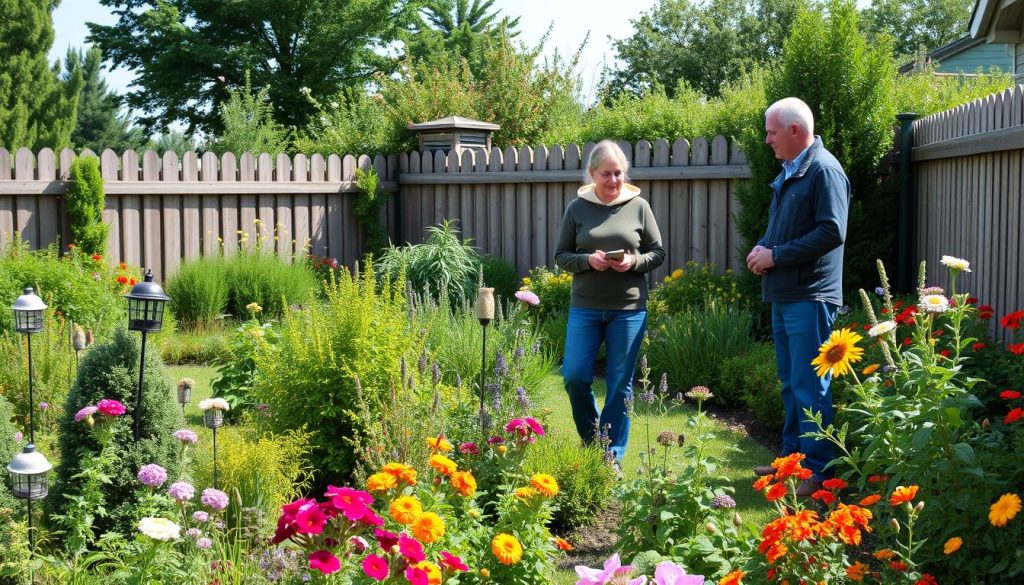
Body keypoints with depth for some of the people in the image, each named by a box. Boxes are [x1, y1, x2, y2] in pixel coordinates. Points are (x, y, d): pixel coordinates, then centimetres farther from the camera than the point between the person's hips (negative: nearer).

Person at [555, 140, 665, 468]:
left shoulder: (639, 207, 1)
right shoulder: (578, 208, 2)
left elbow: (658, 253, 5)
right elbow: (561, 256, 5)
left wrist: (634, 262, -15)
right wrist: (588, 260, -15)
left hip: (629, 309, 0)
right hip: (585, 307, 1)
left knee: (620, 384, 4)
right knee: (574, 376, -3)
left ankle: (612, 456, 18)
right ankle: (592, 440, 25)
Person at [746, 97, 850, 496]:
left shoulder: (823, 170, -14)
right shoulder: (788, 172, 16)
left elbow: (832, 232, -22)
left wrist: (776, 255, -17)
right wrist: (762, 248, 4)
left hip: (810, 296, -10)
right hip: (783, 294, 10)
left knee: (809, 385, -5)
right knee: (790, 382, 16)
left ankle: (818, 470, 2)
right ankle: (793, 456, 27)